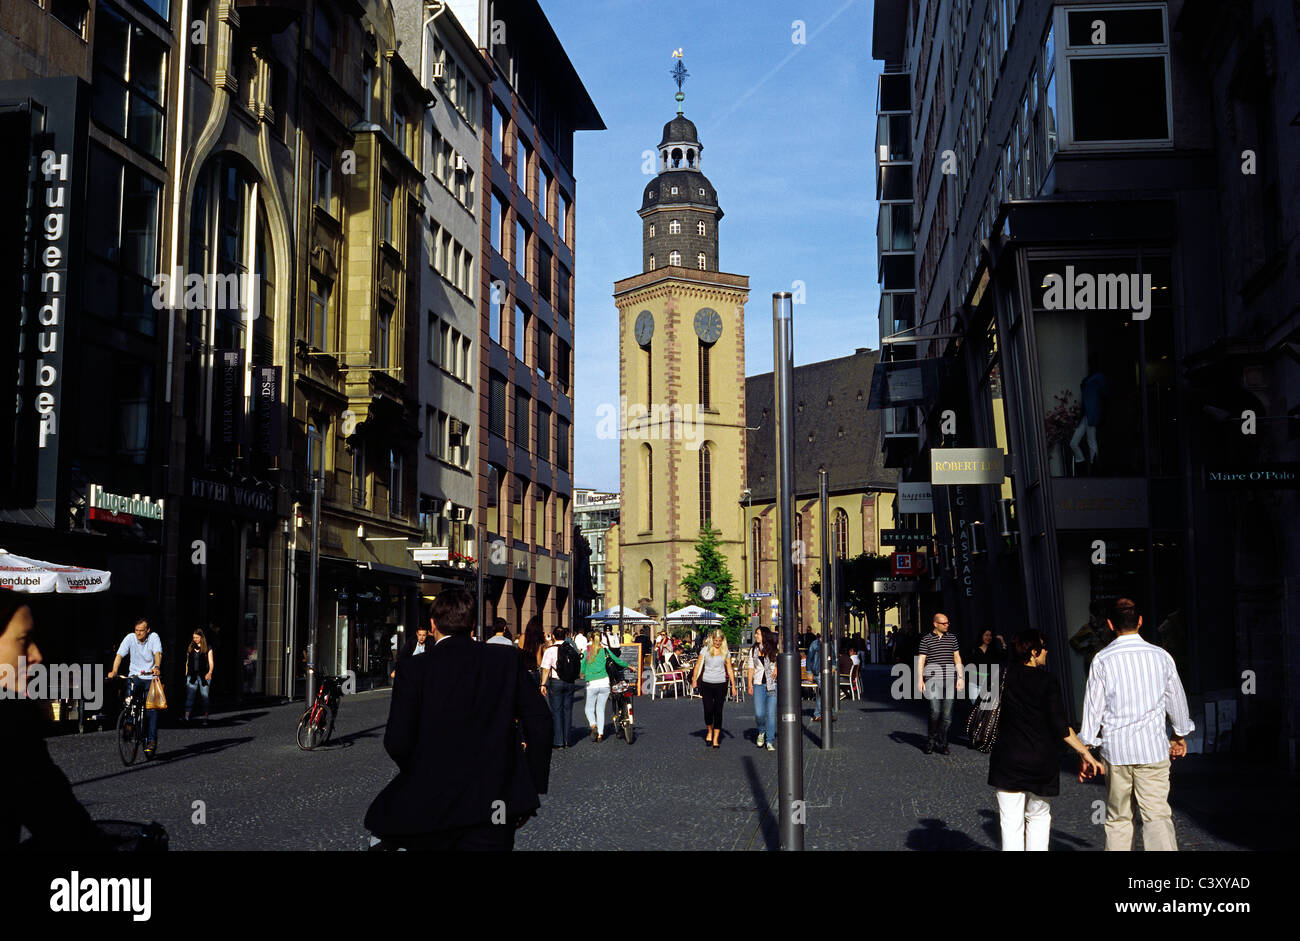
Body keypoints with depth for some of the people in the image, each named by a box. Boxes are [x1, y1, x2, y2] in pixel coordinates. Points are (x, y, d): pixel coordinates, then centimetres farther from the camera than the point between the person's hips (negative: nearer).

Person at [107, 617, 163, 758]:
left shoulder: (154, 637, -9)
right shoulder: (130, 638, -5)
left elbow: (157, 653, -25)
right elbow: (120, 655, -15)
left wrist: (157, 667, -46)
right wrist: (114, 671, -32)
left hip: (150, 677, -1)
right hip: (134, 676, 2)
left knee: (151, 709, -11)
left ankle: (151, 741, -8)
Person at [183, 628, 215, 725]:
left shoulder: (207, 648, 3)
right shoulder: (190, 647, 12)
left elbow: (211, 662, -1)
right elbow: (187, 662, 18)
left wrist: (210, 672, -16)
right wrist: (186, 673, 14)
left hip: (204, 676, -2)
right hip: (192, 676, 2)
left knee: (204, 697, 1)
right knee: (189, 695, -8)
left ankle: (205, 718, 5)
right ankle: (186, 716, -14)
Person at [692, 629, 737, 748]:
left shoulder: (726, 652, 4)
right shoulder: (705, 650, 2)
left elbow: (730, 670, 8)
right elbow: (698, 665, 6)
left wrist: (733, 685, 4)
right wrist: (694, 679, -2)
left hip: (721, 684, 0)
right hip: (707, 683, 0)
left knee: (718, 711, 0)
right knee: (708, 709, -3)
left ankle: (716, 739, 6)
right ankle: (709, 732, 24)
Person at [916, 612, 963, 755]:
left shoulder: (952, 638, 14)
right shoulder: (926, 639, 5)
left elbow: (957, 658, 15)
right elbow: (921, 660, 3)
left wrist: (960, 677, 7)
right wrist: (920, 680, -4)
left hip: (950, 679, 3)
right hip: (932, 678, -3)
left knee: (947, 713, 0)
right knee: (935, 711, -13)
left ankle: (942, 744, 11)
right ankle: (931, 741, 6)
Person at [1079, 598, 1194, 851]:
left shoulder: (1102, 660, -4)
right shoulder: (1161, 656, 2)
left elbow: (1093, 707, -2)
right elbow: (1177, 699, 16)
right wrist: (1180, 735, 33)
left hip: (1115, 750, 0)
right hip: (1153, 748, 1)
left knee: (1118, 819, 12)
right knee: (1158, 816, -2)